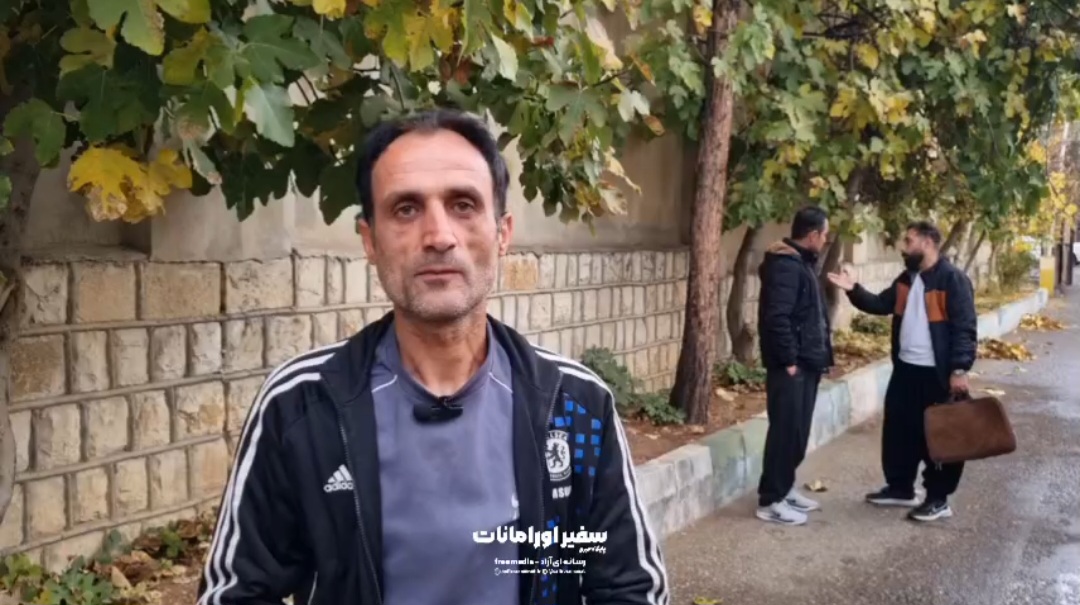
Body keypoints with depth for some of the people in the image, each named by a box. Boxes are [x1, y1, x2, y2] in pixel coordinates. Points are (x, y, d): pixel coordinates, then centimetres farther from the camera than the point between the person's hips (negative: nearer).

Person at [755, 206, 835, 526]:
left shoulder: (802, 262, 14)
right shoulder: (785, 265, -18)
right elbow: (777, 318, -25)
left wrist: (819, 353, 9)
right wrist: (788, 360, -22)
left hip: (807, 362, 10)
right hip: (791, 366, -10)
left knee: (798, 431, 16)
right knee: (786, 431, -5)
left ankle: (785, 488, 27)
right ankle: (770, 500, 3)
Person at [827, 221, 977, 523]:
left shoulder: (953, 279, -14)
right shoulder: (907, 279, 11)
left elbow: (965, 329, -17)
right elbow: (881, 305, 14)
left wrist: (960, 369, -23)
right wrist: (854, 290, -1)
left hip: (937, 374, -8)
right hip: (905, 369, 8)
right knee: (898, 431, 15)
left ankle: (938, 499, 15)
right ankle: (900, 488, 29)